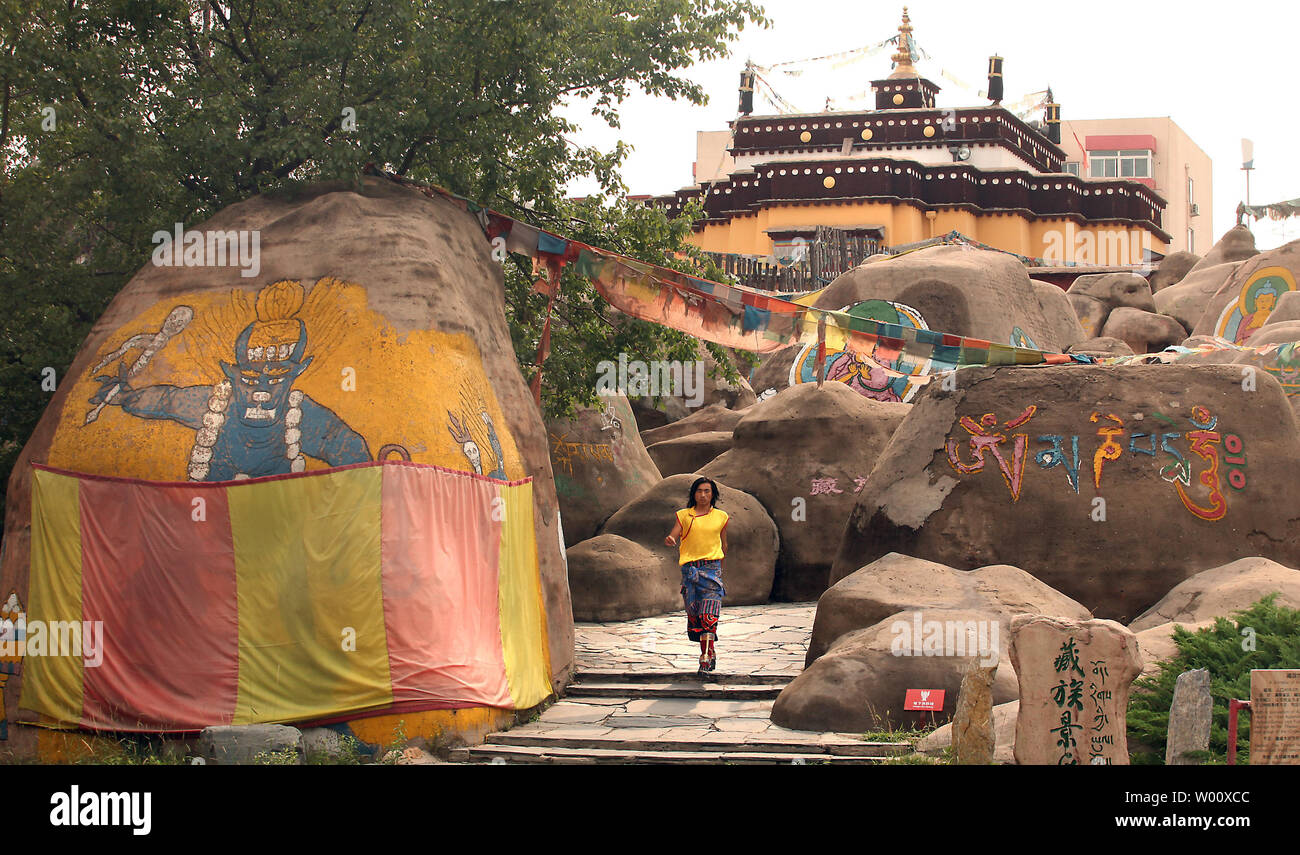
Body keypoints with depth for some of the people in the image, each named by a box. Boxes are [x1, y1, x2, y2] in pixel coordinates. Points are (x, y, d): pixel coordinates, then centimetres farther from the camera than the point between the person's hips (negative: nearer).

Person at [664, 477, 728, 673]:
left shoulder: (721, 516, 10)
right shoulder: (684, 515, 8)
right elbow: (674, 536, -2)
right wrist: (669, 540, -25)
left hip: (711, 567, -1)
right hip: (689, 567, 1)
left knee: (709, 615, -13)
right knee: (694, 614, 3)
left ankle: (706, 657, -15)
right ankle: (710, 652, 21)